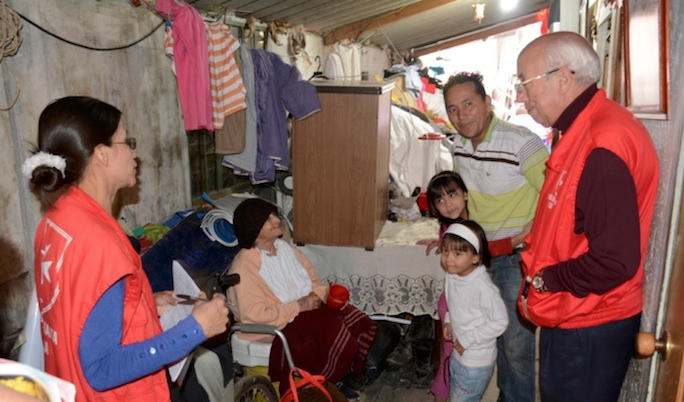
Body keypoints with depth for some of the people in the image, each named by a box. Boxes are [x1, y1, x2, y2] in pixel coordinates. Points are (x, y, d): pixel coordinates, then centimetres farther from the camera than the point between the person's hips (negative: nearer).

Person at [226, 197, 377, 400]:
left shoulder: (284, 247, 6)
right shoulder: (245, 265, -19)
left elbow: (310, 279, 12)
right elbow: (253, 315, -24)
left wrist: (326, 293, -10)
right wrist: (298, 306, -21)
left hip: (307, 308, 8)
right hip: (279, 324, -8)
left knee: (362, 325, -6)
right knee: (334, 330, -27)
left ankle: (344, 374, 17)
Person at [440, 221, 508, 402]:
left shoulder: (483, 287, -30)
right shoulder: (452, 275, -7)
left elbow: (500, 322, -25)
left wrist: (468, 339, -21)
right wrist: (449, 321, -3)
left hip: (477, 361, -8)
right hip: (458, 353, 8)